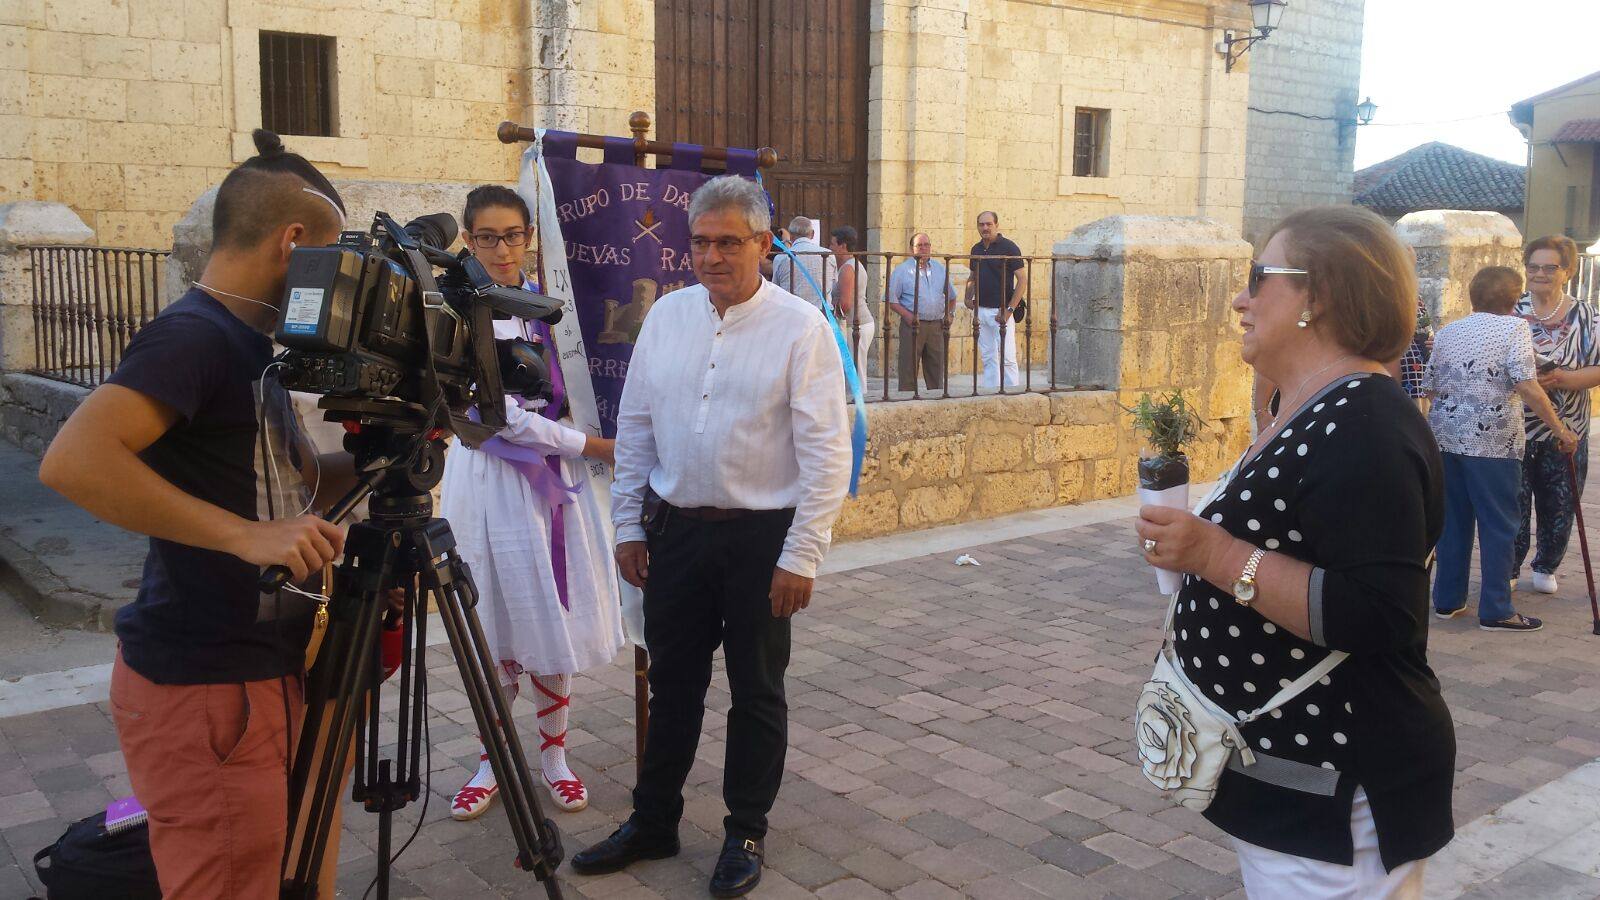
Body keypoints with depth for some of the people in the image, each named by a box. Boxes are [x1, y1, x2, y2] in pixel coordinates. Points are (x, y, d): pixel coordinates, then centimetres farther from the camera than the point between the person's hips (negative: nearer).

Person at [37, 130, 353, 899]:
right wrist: (245, 534, -31)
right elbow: (72, 462, -30)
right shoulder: (194, 335, -17)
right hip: (205, 691, -9)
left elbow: (296, 479, 19)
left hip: (266, 673, 9)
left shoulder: (249, 342, 11)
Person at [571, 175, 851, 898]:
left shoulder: (800, 326, -9)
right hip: (674, 529, 4)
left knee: (756, 692, 10)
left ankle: (746, 835, 28)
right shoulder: (666, 316, 4)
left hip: (761, 537, -4)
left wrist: (801, 555, -15)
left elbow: (827, 450, -12)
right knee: (671, 684, 15)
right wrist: (629, 526, 8)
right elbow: (635, 426, 10)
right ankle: (652, 823, 32)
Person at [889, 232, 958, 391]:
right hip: (912, 325, -4)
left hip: (936, 325, 4)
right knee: (909, 369, -4)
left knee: (936, 369, 8)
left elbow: (951, 296, 24)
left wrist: (950, 314, 9)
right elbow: (891, 299, -3)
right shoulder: (902, 270, 0)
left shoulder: (940, 269, 14)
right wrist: (907, 315, -14)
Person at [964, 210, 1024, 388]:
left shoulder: (1008, 247, -8)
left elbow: (1022, 280, -11)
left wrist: (1009, 309, -17)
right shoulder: (976, 249, 11)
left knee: (1007, 358, -6)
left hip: (1000, 311, -6)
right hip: (980, 310, 6)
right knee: (988, 358, 10)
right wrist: (968, 297, 5)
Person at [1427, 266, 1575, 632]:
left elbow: (1430, 387, 12)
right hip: (1492, 441, -5)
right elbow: (1526, 385, -14)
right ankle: (1495, 611, 6)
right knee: (1498, 526, 3)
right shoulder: (1513, 327, -5)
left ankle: (1447, 600, 18)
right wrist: (1559, 429, -8)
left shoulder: (1447, 332, 11)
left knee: (1453, 521, 13)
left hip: (1447, 437, 5)